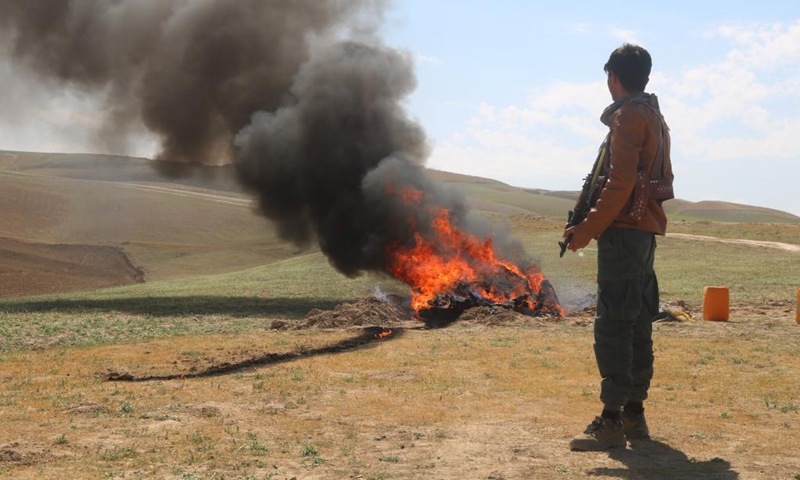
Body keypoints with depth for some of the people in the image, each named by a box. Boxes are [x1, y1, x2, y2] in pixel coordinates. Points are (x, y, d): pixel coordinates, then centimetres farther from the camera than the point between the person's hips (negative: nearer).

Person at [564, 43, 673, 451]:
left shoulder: (628, 116, -10)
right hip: (647, 230, 10)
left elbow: (620, 182, -19)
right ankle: (634, 415, 17)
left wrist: (588, 229, -16)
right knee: (637, 324, 11)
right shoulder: (656, 118, 19)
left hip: (622, 232, -10)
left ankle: (611, 422, -11)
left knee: (613, 326, -10)